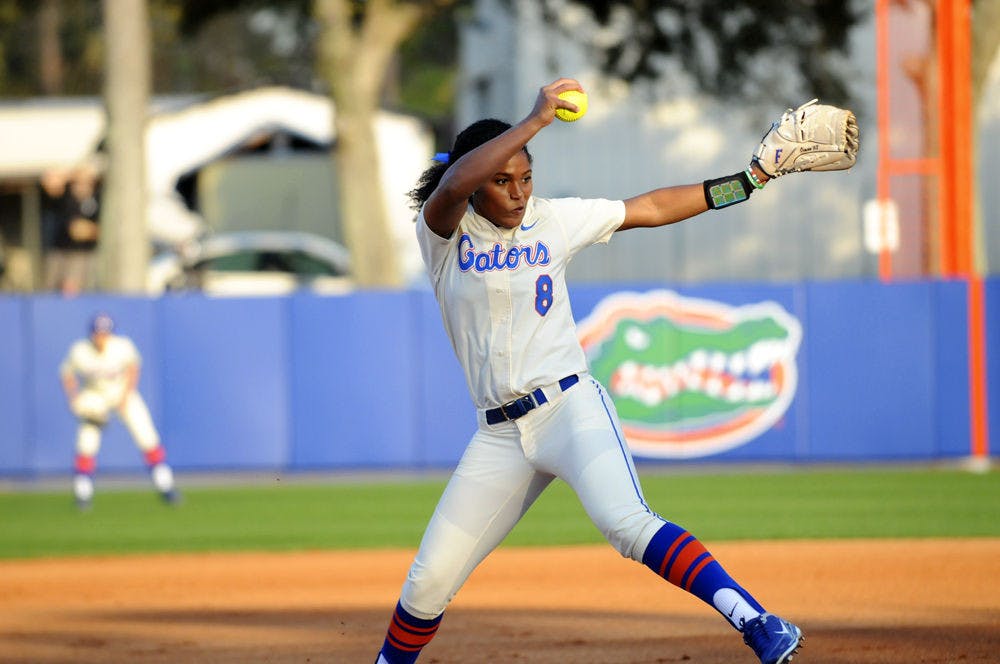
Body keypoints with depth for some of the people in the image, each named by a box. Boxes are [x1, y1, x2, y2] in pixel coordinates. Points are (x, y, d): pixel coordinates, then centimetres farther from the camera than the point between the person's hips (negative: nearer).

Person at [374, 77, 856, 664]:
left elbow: (653, 208, 11)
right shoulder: (443, 231, -1)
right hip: (501, 435, 2)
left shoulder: (553, 220, 5)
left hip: (571, 408, -1)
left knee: (626, 523, -29)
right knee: (429, 583, 0)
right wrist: (536, 120, -29)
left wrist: (754, 176, 9)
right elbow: (451, 186, -24)